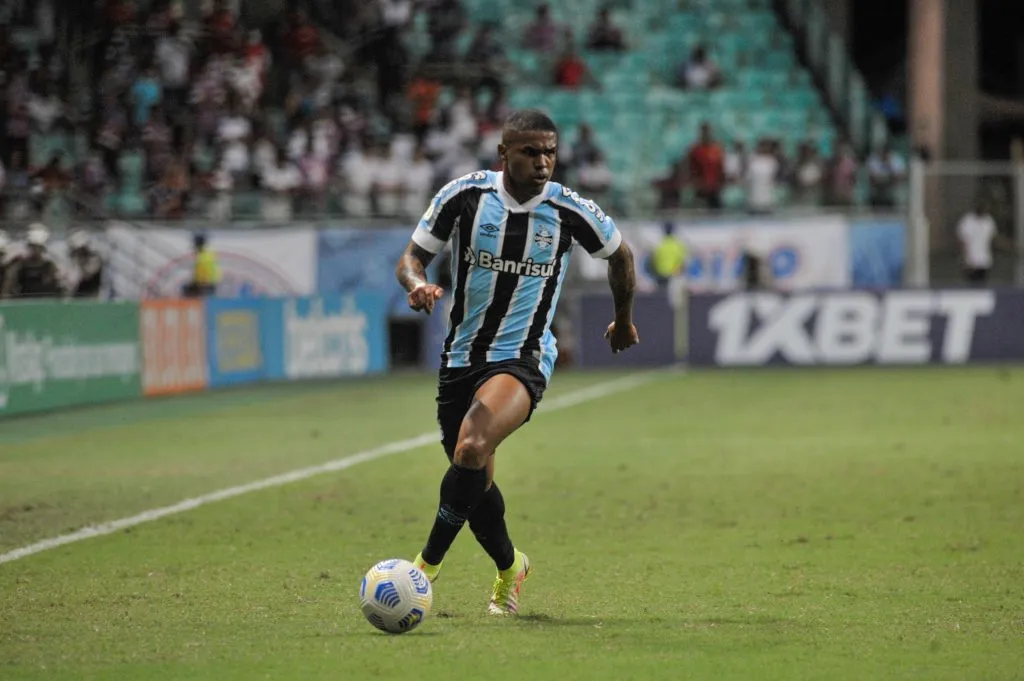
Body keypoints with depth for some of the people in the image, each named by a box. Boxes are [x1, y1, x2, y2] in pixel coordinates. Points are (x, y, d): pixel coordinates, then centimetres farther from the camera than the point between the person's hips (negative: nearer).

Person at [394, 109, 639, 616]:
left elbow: (620, 255, 12)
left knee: (472, 447, -29)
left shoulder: (571, 211, -9)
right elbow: (411, 257, -1)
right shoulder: (464, 195, -8)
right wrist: (418, 284, -24)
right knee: (475, 482, 9)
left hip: (523, 357, -3)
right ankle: (509, 568, 39)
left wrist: (623, 321, 25)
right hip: (461, 356, 3)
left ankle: (428, 563, -16)